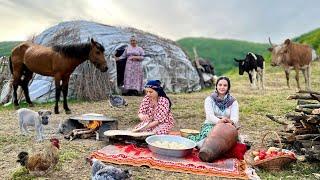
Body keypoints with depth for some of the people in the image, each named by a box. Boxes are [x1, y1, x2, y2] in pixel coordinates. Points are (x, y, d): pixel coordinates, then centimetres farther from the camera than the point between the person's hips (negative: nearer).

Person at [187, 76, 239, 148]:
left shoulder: (233, 101, 7)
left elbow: (235, 117, -9)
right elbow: (209, 115, -14)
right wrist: (219, 121, -37)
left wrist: (231, 122, -35)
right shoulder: (209, 99, 2)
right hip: (210, 125, -2)